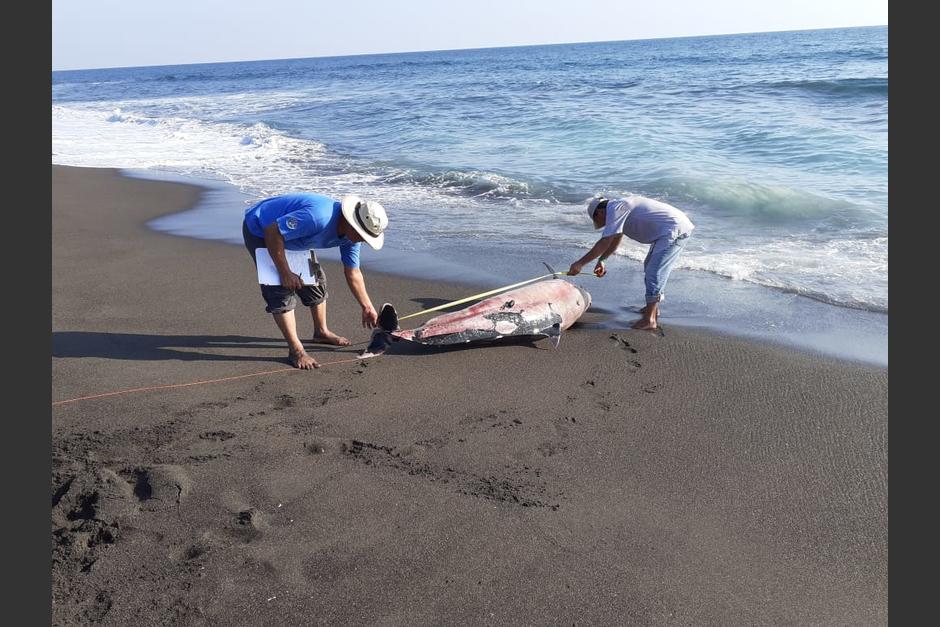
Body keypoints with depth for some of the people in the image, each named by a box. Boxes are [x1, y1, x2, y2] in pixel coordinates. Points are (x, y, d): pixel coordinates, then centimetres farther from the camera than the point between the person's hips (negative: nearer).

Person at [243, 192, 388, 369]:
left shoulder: (351, 235, -11)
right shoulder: (319, 217, -41)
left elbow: (353, 273, 2)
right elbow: (272, 232, -36)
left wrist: (367, 307, 6)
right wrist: (285, 272, -28)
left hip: (291, 232, 9)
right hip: (260, 230, -8)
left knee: (315, 280, 11)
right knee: (282, 289, -15)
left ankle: (321, 332, 31)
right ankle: (295, 350, -7)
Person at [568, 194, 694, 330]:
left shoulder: (614, 209, -14)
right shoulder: (620, 207, 17)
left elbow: (604, 243, -18)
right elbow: (615, 240, 27)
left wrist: (580, 263, -15)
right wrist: (601, 260, 25)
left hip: (675, 230, -11)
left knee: (654, 272, -13)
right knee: (649, 265, 23)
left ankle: (649, 319, -12)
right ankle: (653, 308, 31)